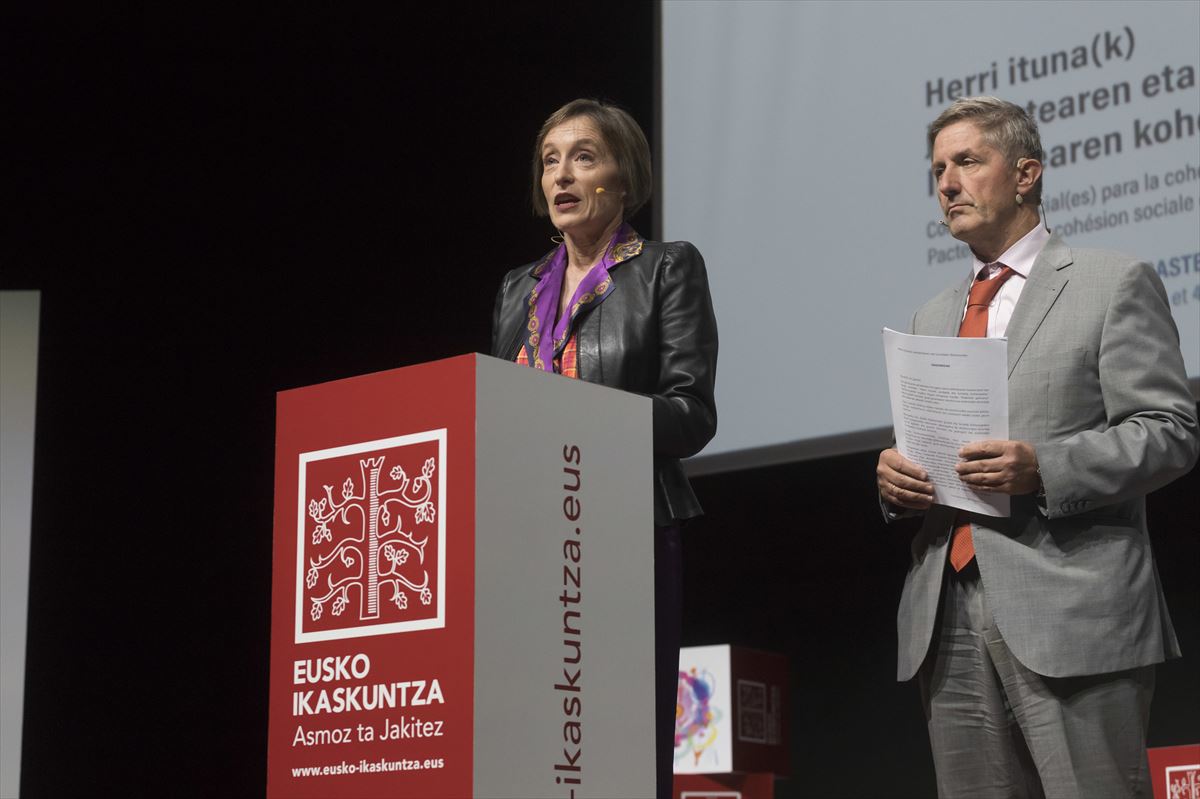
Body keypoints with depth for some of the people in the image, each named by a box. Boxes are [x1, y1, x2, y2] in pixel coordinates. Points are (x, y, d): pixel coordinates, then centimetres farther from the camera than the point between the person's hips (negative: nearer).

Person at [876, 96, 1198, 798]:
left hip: (1072, 614, -6)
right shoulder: (933, 318, 23)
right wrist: (894, 477, 3)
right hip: (949, 621, 6)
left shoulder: (1114, 284, 3)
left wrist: (1044, 469, -18)